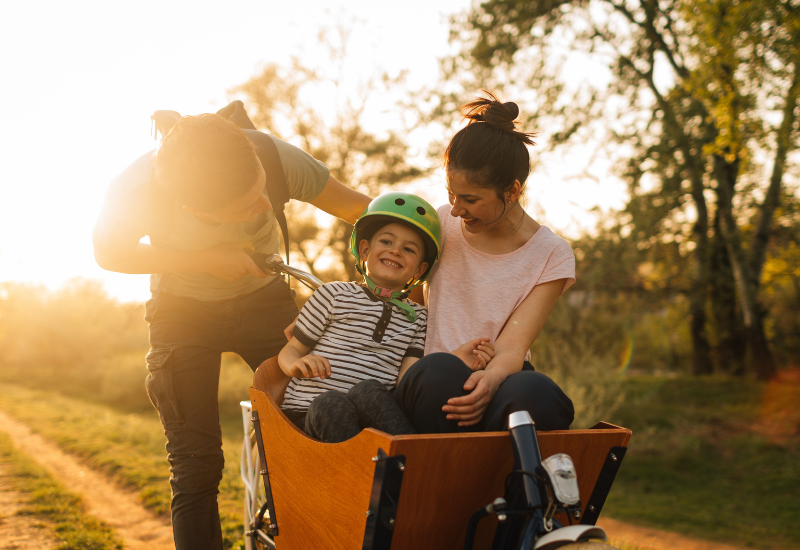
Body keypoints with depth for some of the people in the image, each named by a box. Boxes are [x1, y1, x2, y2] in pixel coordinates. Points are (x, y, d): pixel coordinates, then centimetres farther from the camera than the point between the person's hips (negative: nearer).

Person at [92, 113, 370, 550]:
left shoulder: (278, 158, -30)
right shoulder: (136, 190, -31)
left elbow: (357, 207, -14)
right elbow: (109, 253, -11)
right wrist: (207, 260, -23)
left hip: (263, 297, 1)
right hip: (183, 308, -1)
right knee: (195, 462, -7)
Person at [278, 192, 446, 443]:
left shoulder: (417, 317, 19)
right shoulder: (334, 294, 12)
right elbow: (291, 350, 14)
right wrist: (297, 365, -12)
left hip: (371, 414, 2)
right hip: (311, 412, -1)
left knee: (367, 390, -34)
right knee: (332, 402, -38)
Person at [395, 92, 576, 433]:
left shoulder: (551, 256, 0)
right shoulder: (443, 222, 9)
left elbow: (512, 348, -10)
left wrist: (490, 379, -34)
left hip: (495, 388, -1)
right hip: (430, 390, 2)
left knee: (536, 393, -38)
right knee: (440, 370, -37)